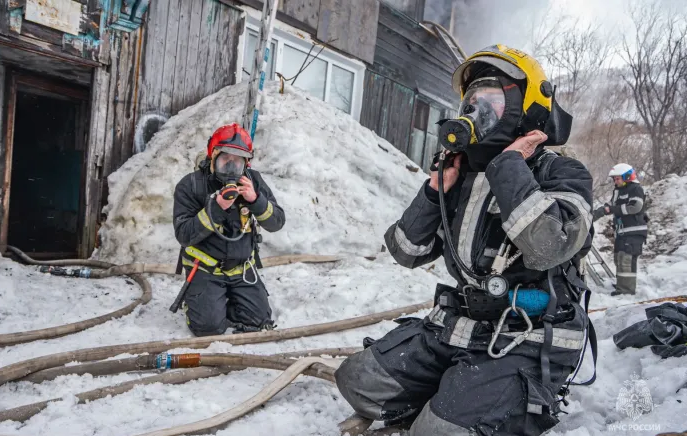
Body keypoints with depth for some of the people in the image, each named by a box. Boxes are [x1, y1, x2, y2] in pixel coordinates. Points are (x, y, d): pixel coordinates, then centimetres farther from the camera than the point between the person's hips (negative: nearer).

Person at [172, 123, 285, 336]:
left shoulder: (253, 181, -4)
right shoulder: (191, 185, -12)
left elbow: (277, 222, -10)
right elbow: (184, 235, -19)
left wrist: (255, 200, -28)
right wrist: (216, 208, -30)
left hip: (242, 268, 3)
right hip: (205, 269, -3)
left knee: (259, 322, -2)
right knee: (210, 325, -16)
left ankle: (225, 302, 27)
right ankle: (195, 301, 18)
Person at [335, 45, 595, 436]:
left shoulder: (563, 175, -8)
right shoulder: (462, 175, 8)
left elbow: (547, 247, -31)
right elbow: (408, 252, 8)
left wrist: (509, 164, -21)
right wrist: (435, 191, -5)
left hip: (525, 344, -6)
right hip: (457, 328, 6)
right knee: (359, 381, 1)